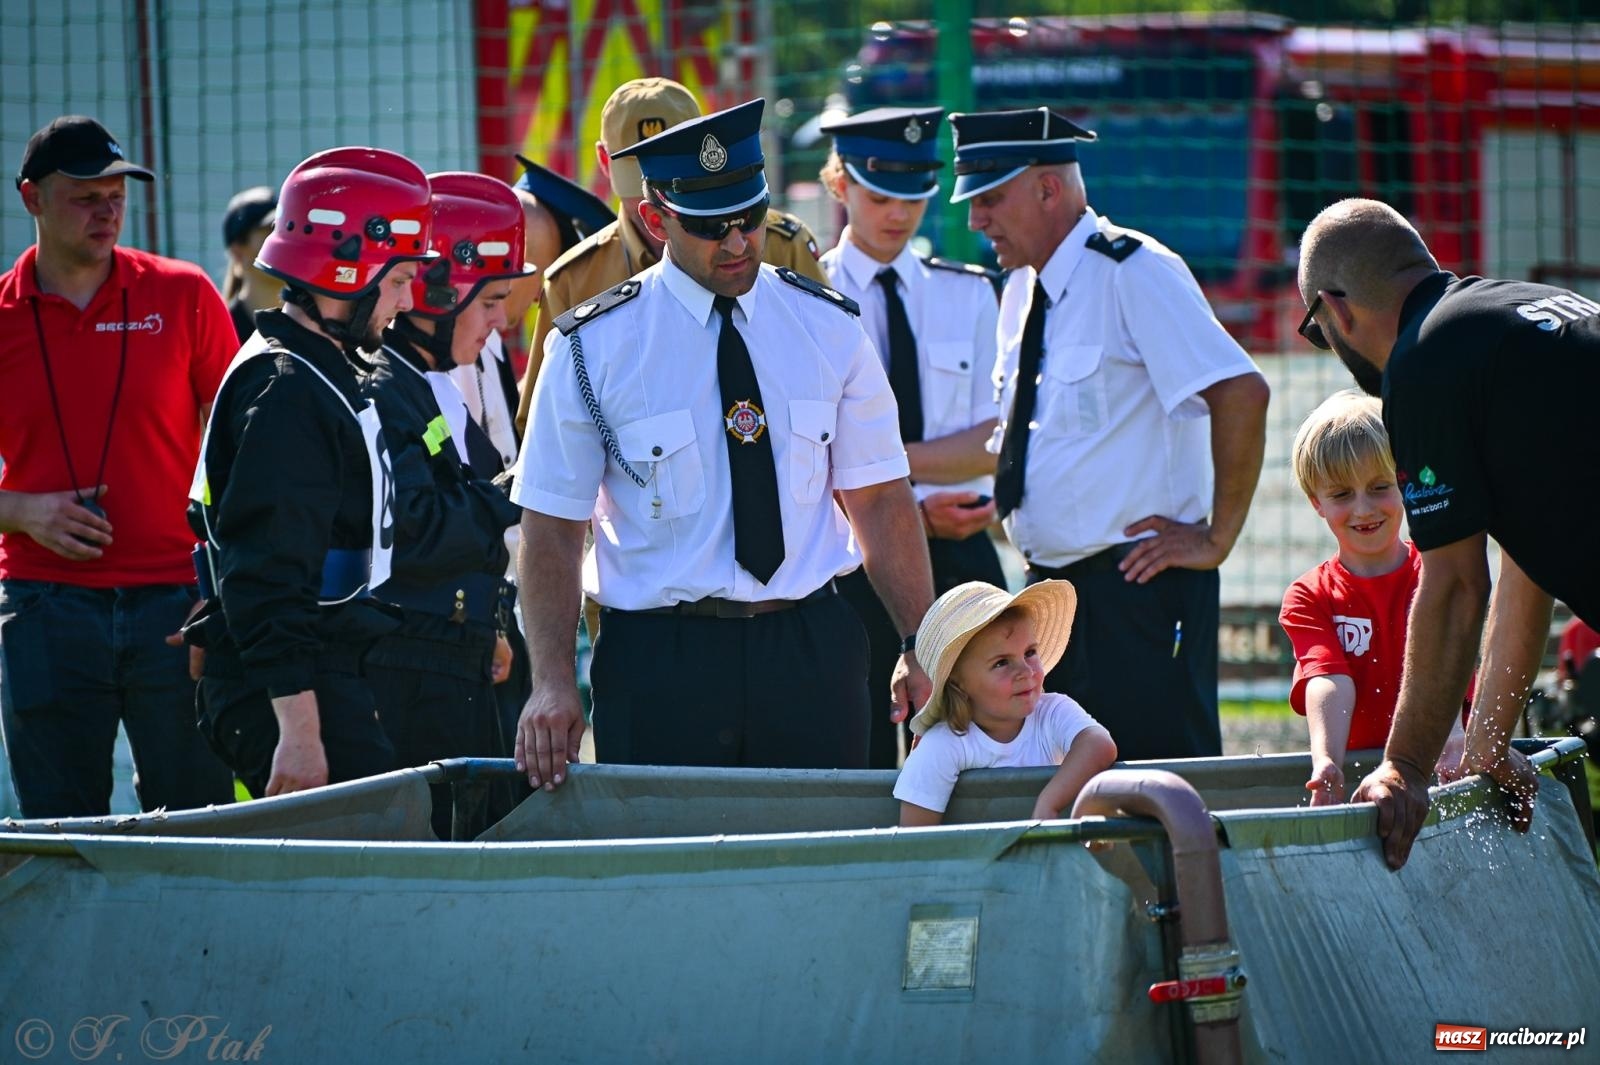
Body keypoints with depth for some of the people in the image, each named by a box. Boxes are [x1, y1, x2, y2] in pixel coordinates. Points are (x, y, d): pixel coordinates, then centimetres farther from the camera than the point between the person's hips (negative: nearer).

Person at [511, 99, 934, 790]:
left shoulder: (827, 330, 7)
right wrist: (552, 685, -13)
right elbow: (551, 526, -2)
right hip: (657, 667, -2)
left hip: (810, 653, 2)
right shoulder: (593, 348, -1)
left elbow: (879, 499, 8)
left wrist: (920, 647, -2)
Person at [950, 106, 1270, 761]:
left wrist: (1216, 539, -18)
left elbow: (1241, 394, -22)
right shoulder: (1024, 290, 13)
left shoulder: (1133, 274, -13)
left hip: (1139, 581, -8)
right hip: (1050, 582, 8)